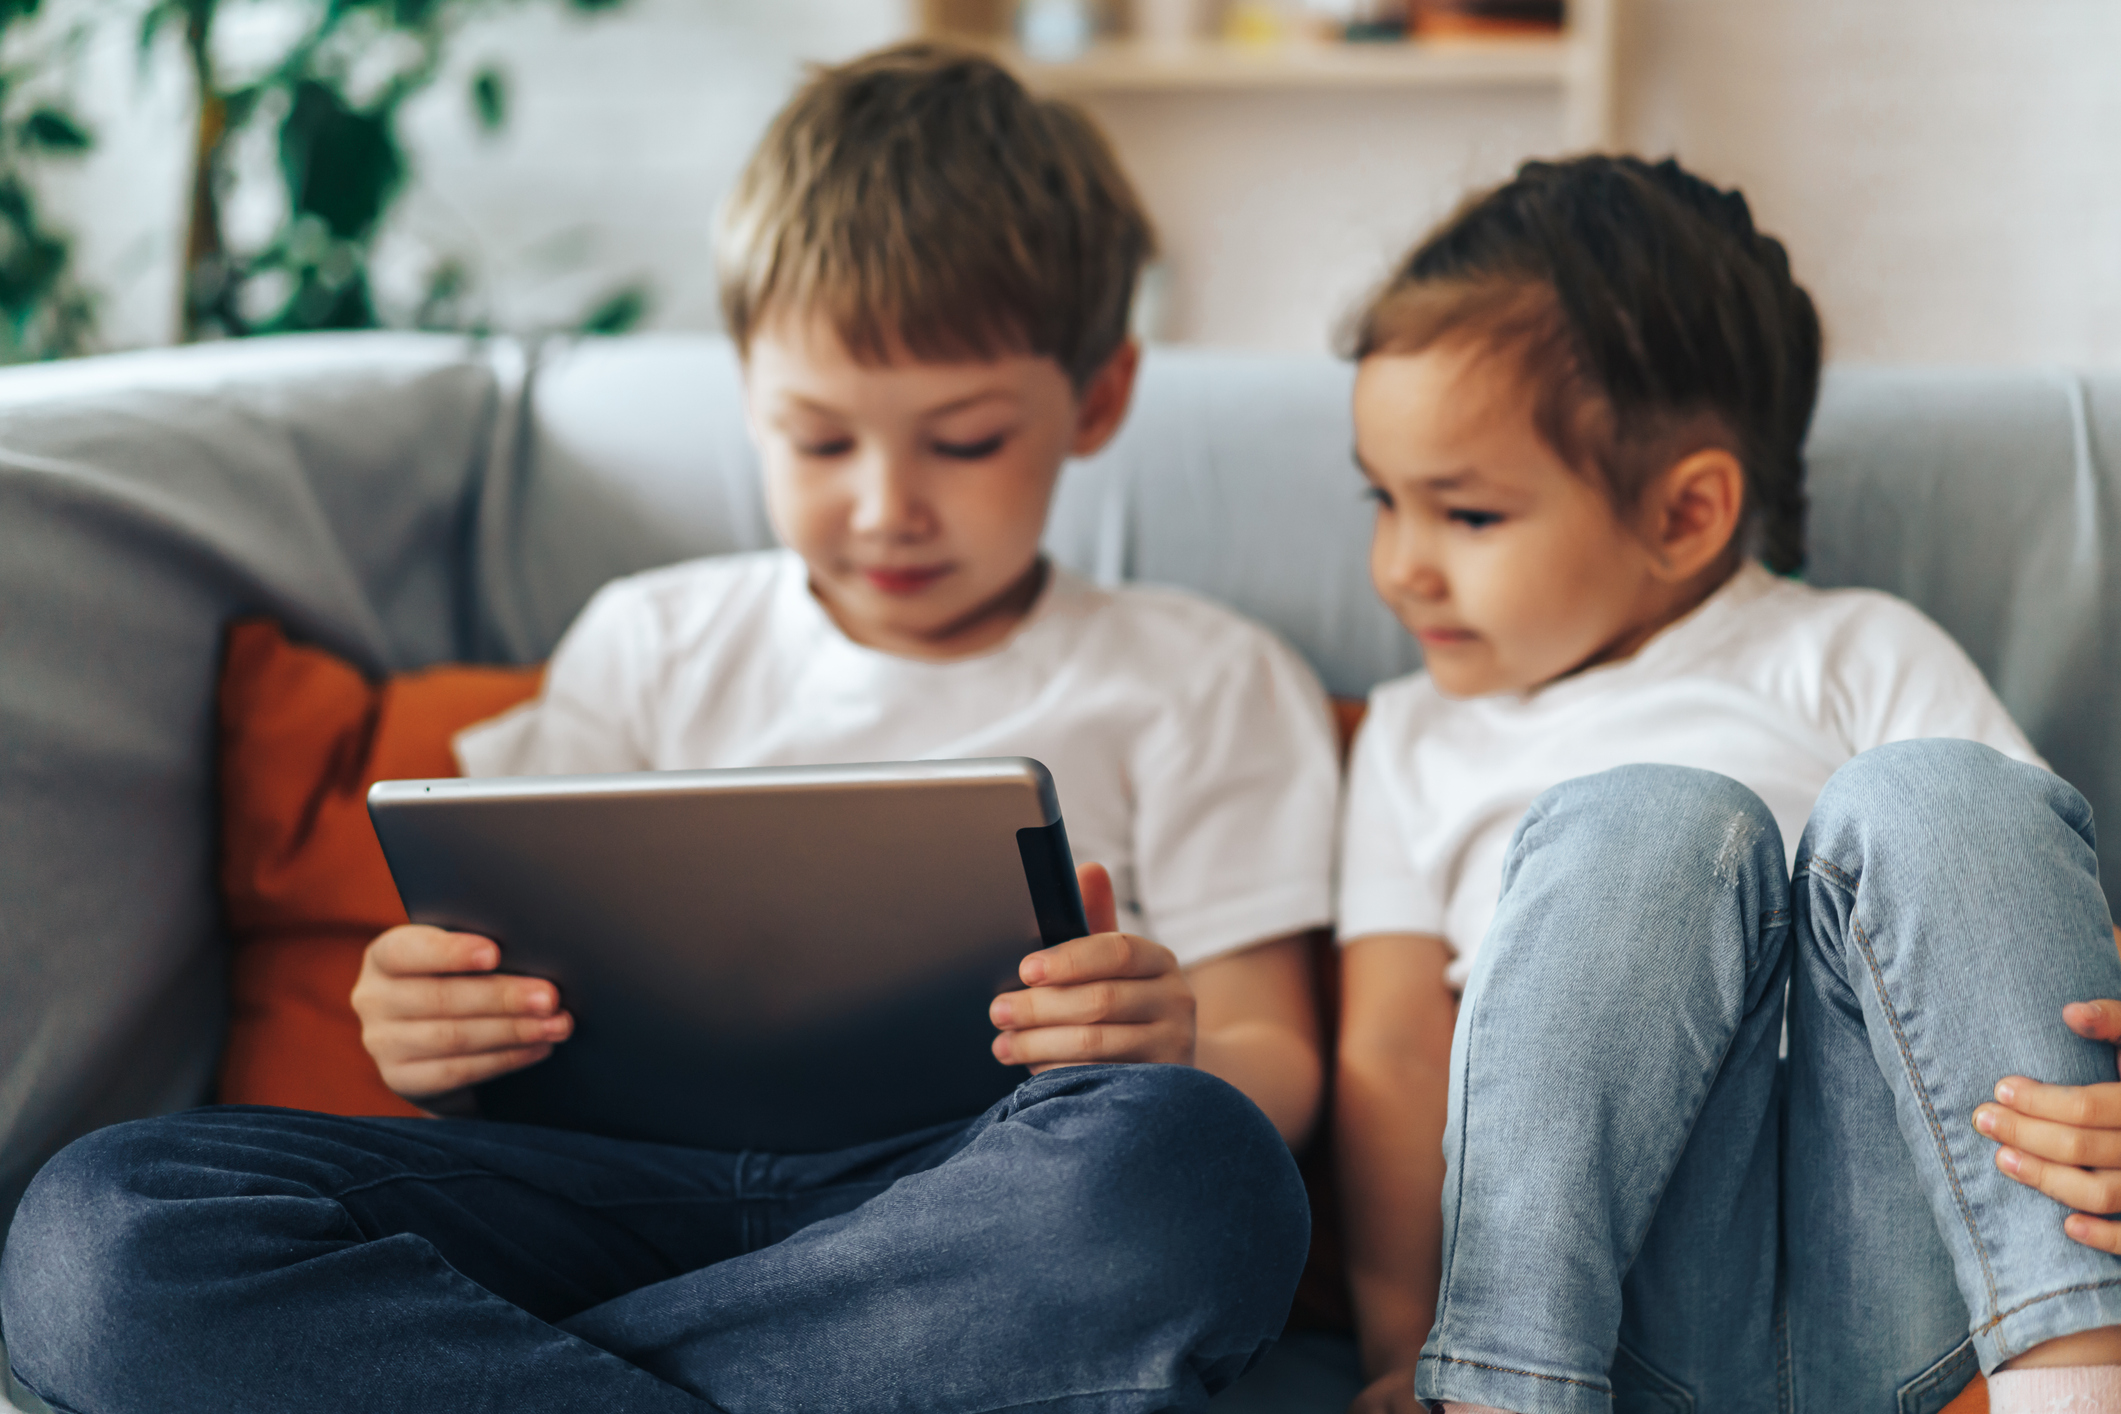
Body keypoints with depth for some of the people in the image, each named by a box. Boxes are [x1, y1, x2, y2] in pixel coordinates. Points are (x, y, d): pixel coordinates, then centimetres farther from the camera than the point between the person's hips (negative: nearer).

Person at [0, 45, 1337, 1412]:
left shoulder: (1202, 682, 17)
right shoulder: (653, 640, 24)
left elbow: (1276, 1069, 11)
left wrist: (1179, 1060, -15)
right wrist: (436, 1040, -5)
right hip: (637, 1178, 1)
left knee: (1187, 1166, -40)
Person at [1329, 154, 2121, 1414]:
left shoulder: (1863, 657, 19)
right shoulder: (1420, 738, 28)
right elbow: (1391, 1058, 16)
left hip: (1895, 1289, 0)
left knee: (1931, 794, -24)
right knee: (1646, 822, -24)